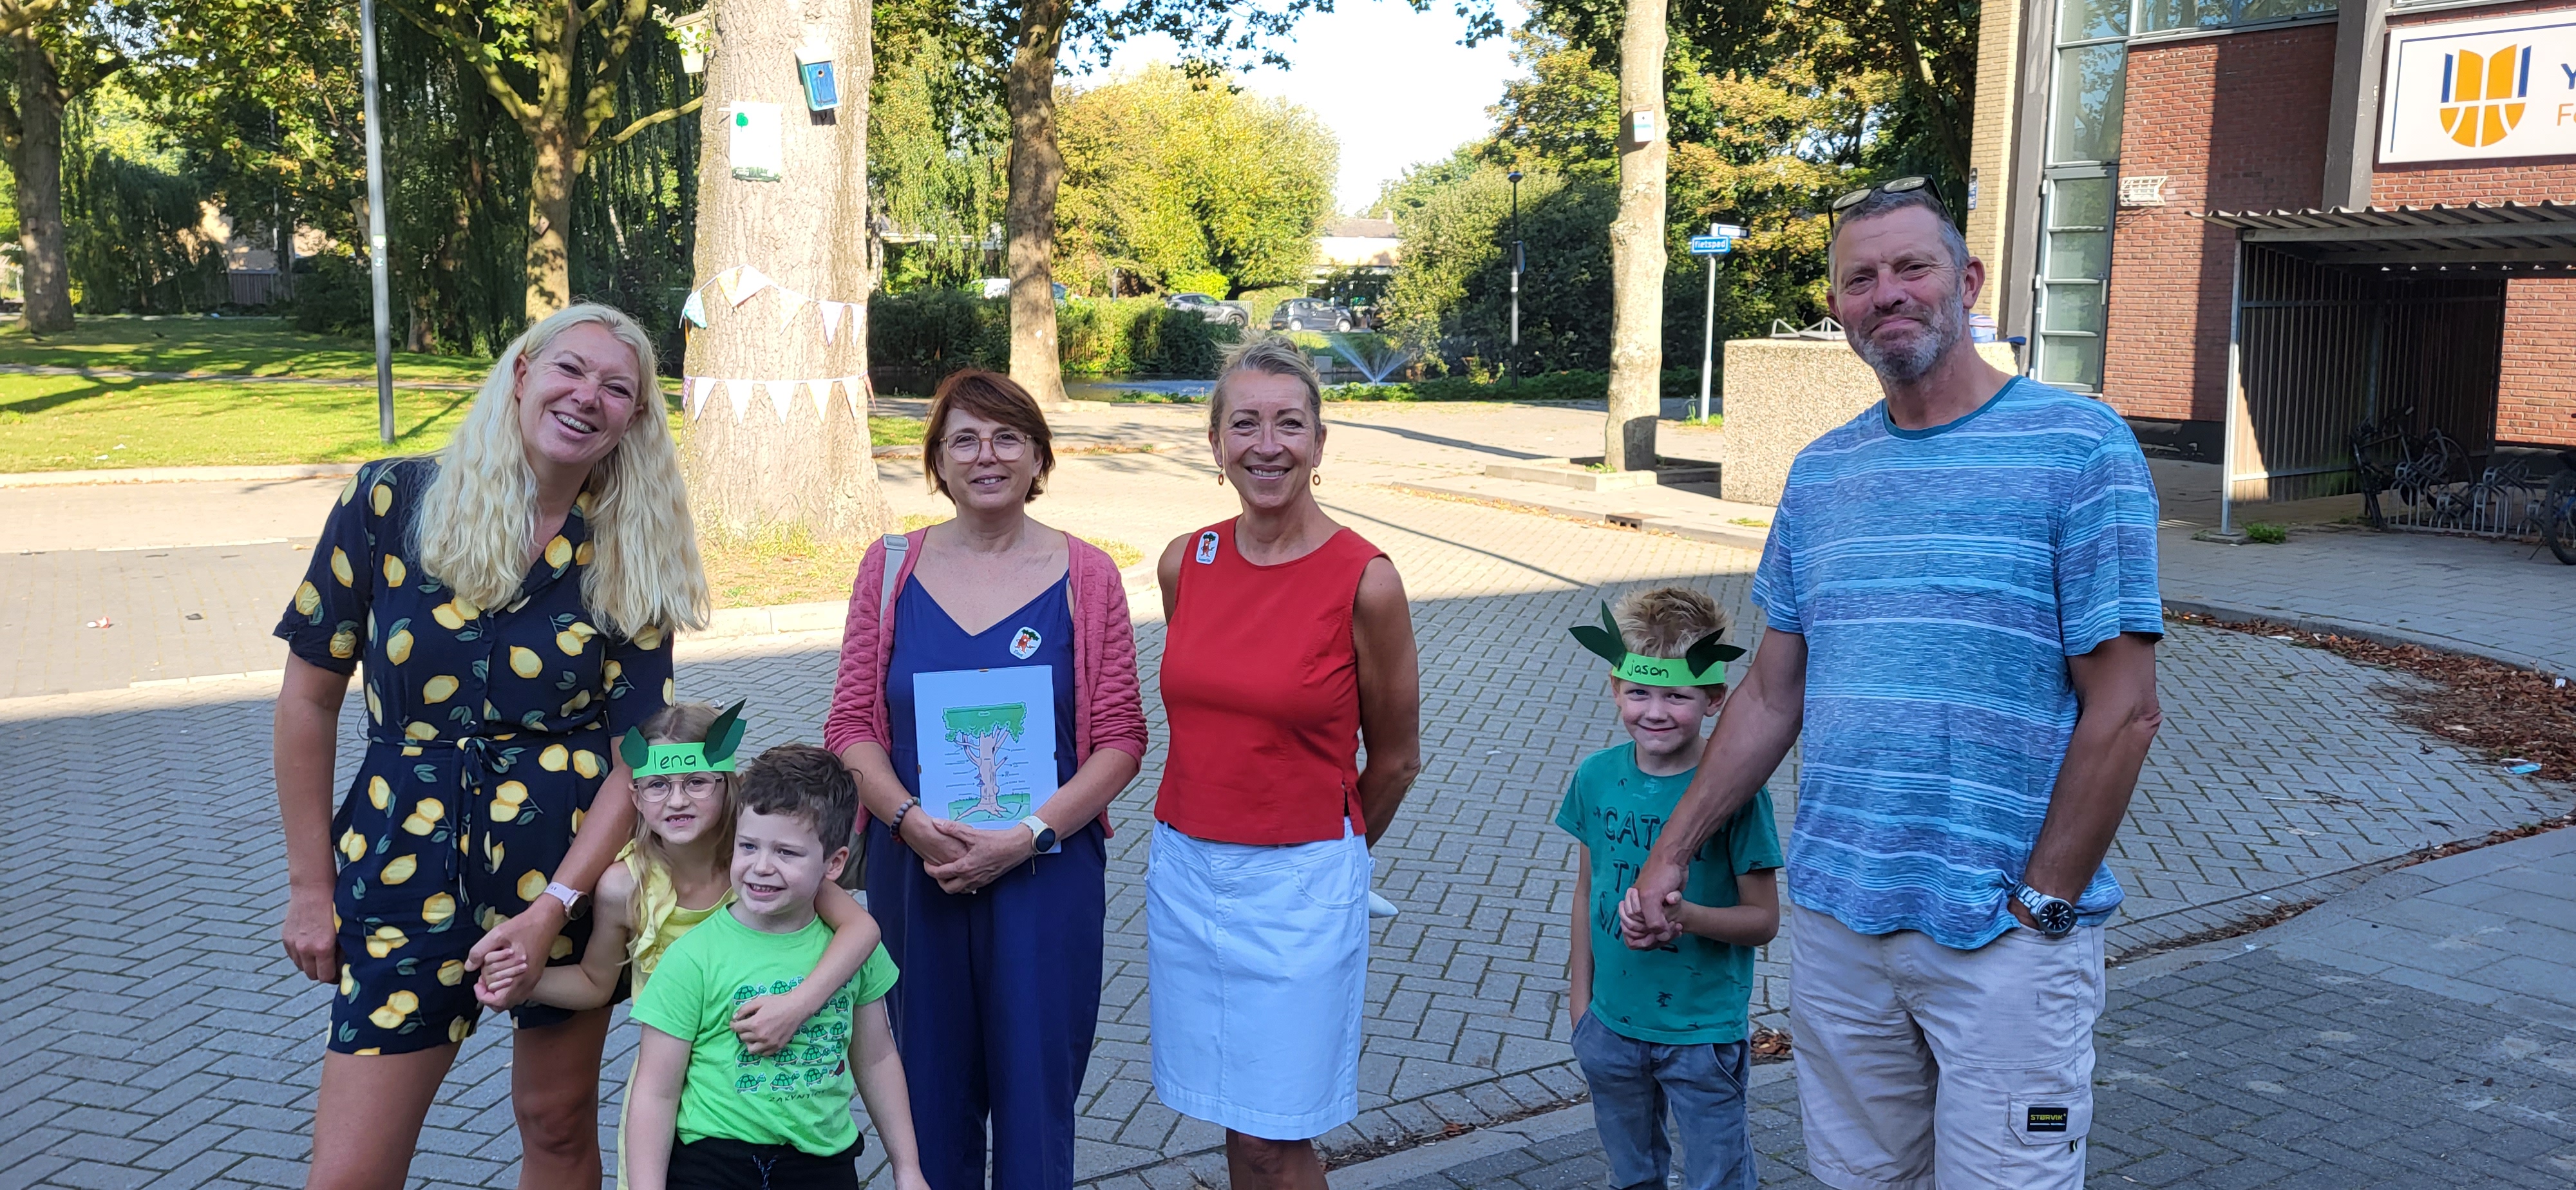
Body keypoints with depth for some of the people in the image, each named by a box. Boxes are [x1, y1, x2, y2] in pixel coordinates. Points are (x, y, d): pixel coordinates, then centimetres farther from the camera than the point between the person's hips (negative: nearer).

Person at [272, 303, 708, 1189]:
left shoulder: (631, 558, -3)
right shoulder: (392, 501, -6)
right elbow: (310, 695, 0)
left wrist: (553, 908, -15)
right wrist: (310, 887, 2)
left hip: (574, 862, 1)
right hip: (404, 864, -1)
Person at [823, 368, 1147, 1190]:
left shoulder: (1084, 574, -2)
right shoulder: (891, 567, 3)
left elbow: (1120, 736, -4)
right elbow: (851, 724, 2)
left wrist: (1028, 833, -15)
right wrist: (911, 821, -14)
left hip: (1046, 873, -1)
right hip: (913, 869, 2)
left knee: (1038, 1099, 8)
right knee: (931, 1100, 14)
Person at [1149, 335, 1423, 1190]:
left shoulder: (1365, 581, -13)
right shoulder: (1184, 564, 0)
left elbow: (1395, 760, -1)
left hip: (1299, 880, -4)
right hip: (1184, 870, 4)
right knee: (1236, 1122, 14)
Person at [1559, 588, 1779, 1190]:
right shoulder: (1597, 776, -5)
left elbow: (1763, 919, -12)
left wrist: (1683, 913, -28)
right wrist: (1580, 990, 10)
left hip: (1705, 1032, -4)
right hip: (1612, 1024, 4)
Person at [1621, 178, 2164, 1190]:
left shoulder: (2078, 446, -7)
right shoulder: (1820, 474, 9)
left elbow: (2123, 712, -9)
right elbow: (1771, 693, 13)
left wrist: (2039, 905, -11)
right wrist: (1669, 855, 9)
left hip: (2005, 941, -4)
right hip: (1835, 921, 5)